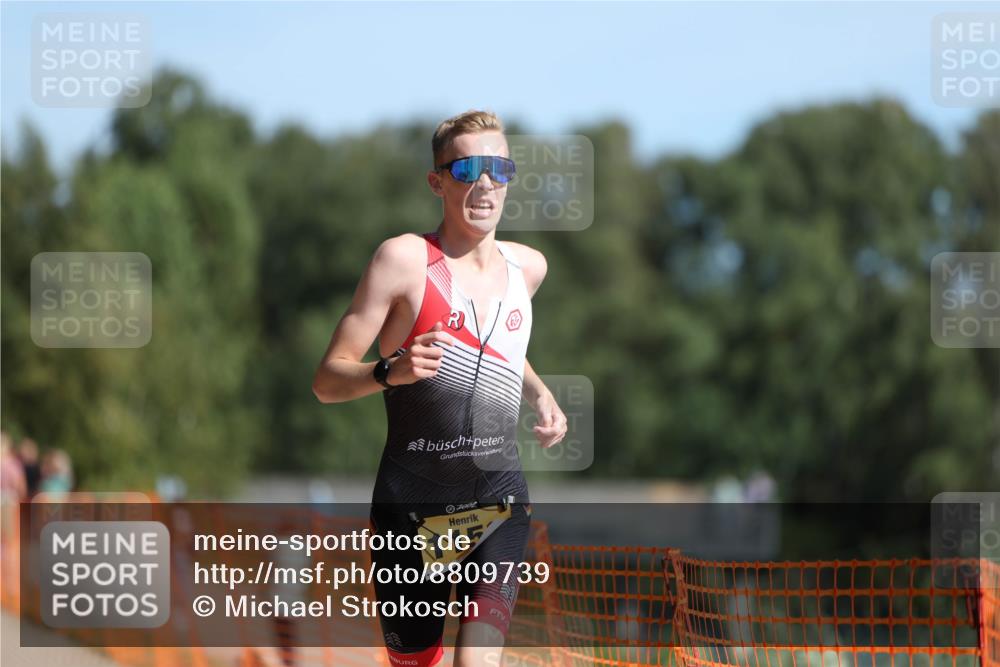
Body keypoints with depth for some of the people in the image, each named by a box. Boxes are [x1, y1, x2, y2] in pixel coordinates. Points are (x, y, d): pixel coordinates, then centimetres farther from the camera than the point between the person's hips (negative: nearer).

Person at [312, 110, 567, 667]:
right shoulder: (406, 259, -7)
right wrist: (391, 371, -27)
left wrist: (541, 395, 12)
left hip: (500, 498, 2)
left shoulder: (527, 267, 9)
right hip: (413, 503, -2)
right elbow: (328, 381, -7)